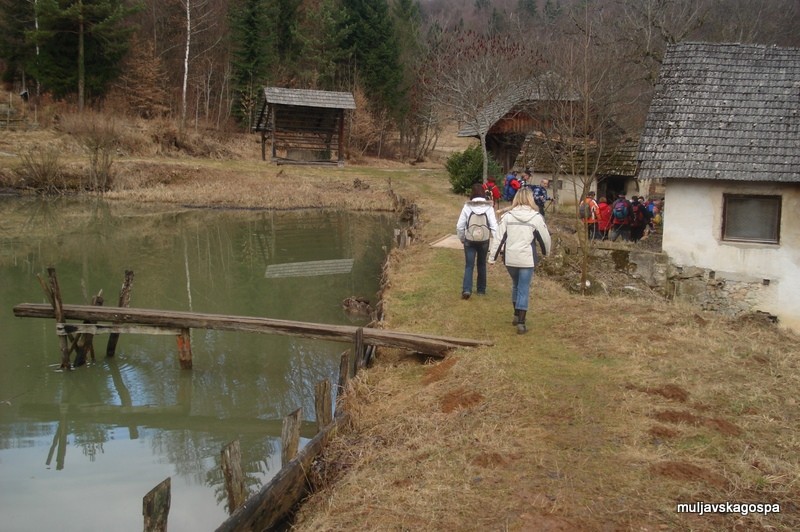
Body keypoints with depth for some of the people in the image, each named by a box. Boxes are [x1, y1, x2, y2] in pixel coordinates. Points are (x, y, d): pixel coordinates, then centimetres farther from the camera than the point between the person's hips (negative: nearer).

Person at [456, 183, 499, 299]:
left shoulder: (467, 207, -9)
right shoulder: (488, 207, -8)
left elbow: (460, 226, -6)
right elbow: (494, 226, -11)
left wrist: (462, 238, 11)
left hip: (469, 241, -1)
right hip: (484, 241, 1)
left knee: (469, 266, 2)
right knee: (482, 265, 18)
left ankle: (466, 289, -14)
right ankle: (481, 289, 27)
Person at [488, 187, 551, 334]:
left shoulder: (507, 216, -1)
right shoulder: (536, 217, -5)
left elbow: (499, 238, -2)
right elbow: (545, 238, 4)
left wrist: (492, 257, 5)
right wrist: (546, 252, 24)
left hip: (510, 259, 3)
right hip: (527, 259, -3)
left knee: (516, 286, 23)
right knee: (524, 290, 3)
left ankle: (516, 315, 32)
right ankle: (521, 323, 0)